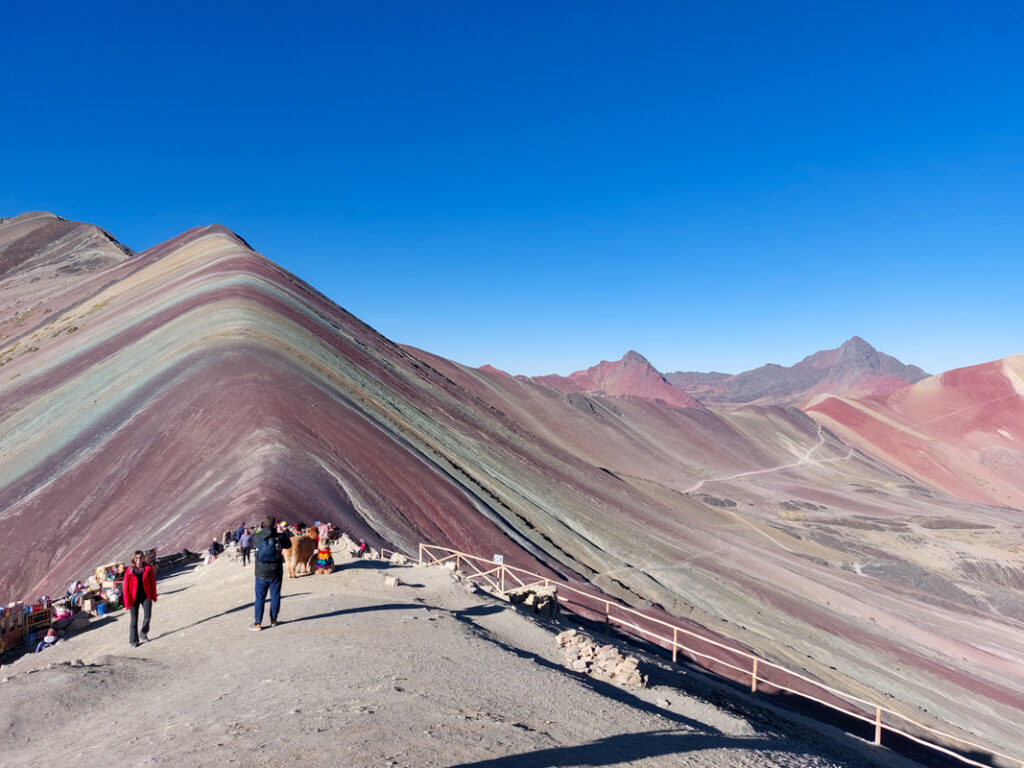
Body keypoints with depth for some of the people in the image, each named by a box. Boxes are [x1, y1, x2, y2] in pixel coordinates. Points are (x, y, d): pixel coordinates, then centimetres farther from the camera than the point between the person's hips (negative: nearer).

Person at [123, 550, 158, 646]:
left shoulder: (148, 568, -2)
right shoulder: (129, 571, -7)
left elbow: (152, 582, 5)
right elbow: (126, 587, -3)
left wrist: (154, 596, 5)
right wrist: (127, 602, -6)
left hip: (146, 596, 1)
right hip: (134, 598, -1)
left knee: (147, 617, -5)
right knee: (134, 620, 5)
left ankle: (143, 635, 20)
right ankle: (134, 640, 19)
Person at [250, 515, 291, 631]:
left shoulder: (257, 537, -8)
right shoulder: (279, 537, -8)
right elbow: (289, 545, 9)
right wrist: (281, 533, 15)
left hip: (261, 573, 0)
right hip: (276, 573, 0)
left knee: (259, 598, 7)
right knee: (275, 596, 13)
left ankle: (258, 623, 7)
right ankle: (273, 620, 21)